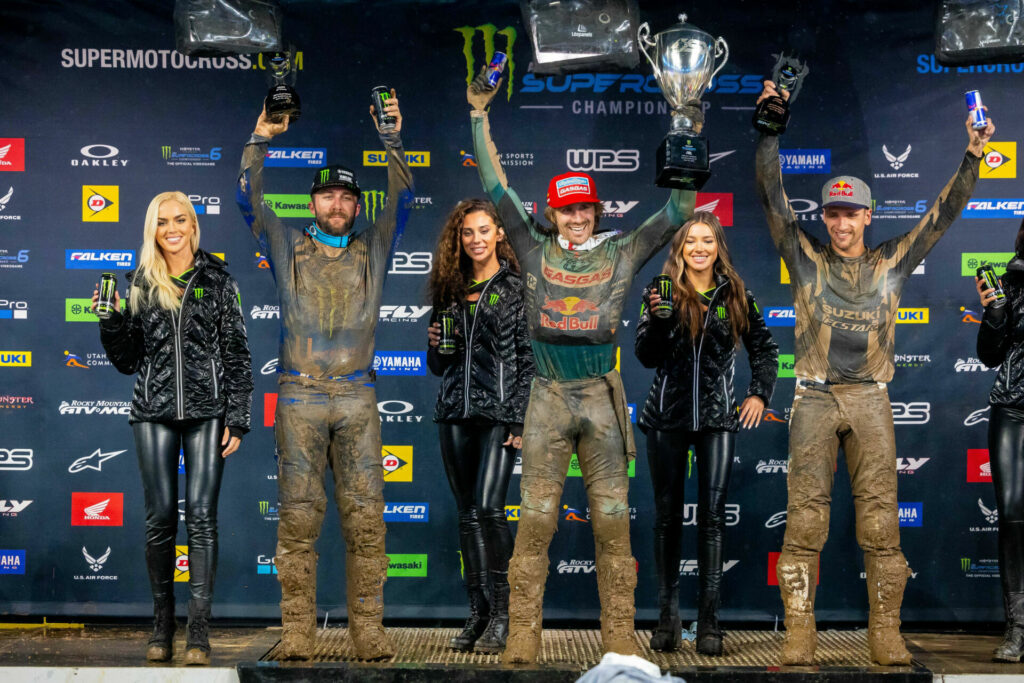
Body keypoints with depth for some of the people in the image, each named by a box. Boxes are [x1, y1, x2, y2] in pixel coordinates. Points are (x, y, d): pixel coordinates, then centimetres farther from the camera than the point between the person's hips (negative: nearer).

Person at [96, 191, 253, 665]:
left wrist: (237, 420, -4)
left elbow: (237, 356, 2)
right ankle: (162, 628, 13)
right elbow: (127, 361, 11)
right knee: (160, 518, 2)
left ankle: (198, 634, -3)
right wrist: (111, 319, -5)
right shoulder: (138, 284, 9)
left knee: (201, 516, -5)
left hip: (207, 411, -2)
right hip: (154, 412, 2)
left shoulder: (217, 281, 4)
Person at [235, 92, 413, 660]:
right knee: (298, 517, -2)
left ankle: (368, 630, 3)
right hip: (299, 398, -1)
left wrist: (391, 139, -2)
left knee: (365, 516, -2)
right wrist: (260, 140, -1)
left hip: (357, 398, 1)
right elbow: (249, 200, 7)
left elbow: (401, 198, 7)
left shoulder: (372, 250, 14)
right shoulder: (287, 248, 13)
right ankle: (297, 633, 2)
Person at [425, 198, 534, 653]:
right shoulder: (450, 290, 14)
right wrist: (434, 344, -2)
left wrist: (520, 420, -11)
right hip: (456, 412, 5)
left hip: (499, 412, -5)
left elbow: (529, 357, -4)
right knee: (467, 514, 7)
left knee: (488, 508, -15)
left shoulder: (516, 288, 1)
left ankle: (501, 612, -4)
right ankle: (478, 611, 15)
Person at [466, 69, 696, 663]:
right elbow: (496, 187, 10)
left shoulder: (621, 253, 8)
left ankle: (621, 641, 9)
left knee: (613, 520, 2)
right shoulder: (536, 251, 9)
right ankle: (523, 640, 3)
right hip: (549, 397, 0)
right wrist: (480, 115, 8)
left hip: (603, 397, 0)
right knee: (535, 520, -1)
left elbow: (679, 210, 8)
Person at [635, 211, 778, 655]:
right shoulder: (662, 292, 0)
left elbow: (764, 348, 16)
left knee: (712, 516, -2)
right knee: (667, 515, 5)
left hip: (718, 419, 0)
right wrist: (655, 317, -21)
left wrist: (760, 394, 5)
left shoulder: (736, 296, 4)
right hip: (667, 417, 0)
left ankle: (709, 622, 1)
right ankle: (668, 617, 12)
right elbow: (647, 358, -6)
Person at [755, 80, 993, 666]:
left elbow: (944, 213, 11)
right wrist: (770, 130, -8)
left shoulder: (892, 263, 11)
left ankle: (887, 637, 5)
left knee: (881, 519, -1)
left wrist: (972, 158, 1)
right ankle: (799, 638, 0)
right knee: (805, 517, -4)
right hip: (815, 399, -1)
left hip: (871, 401, 1)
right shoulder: (806, 259, 7)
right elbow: (772, 196, 0)